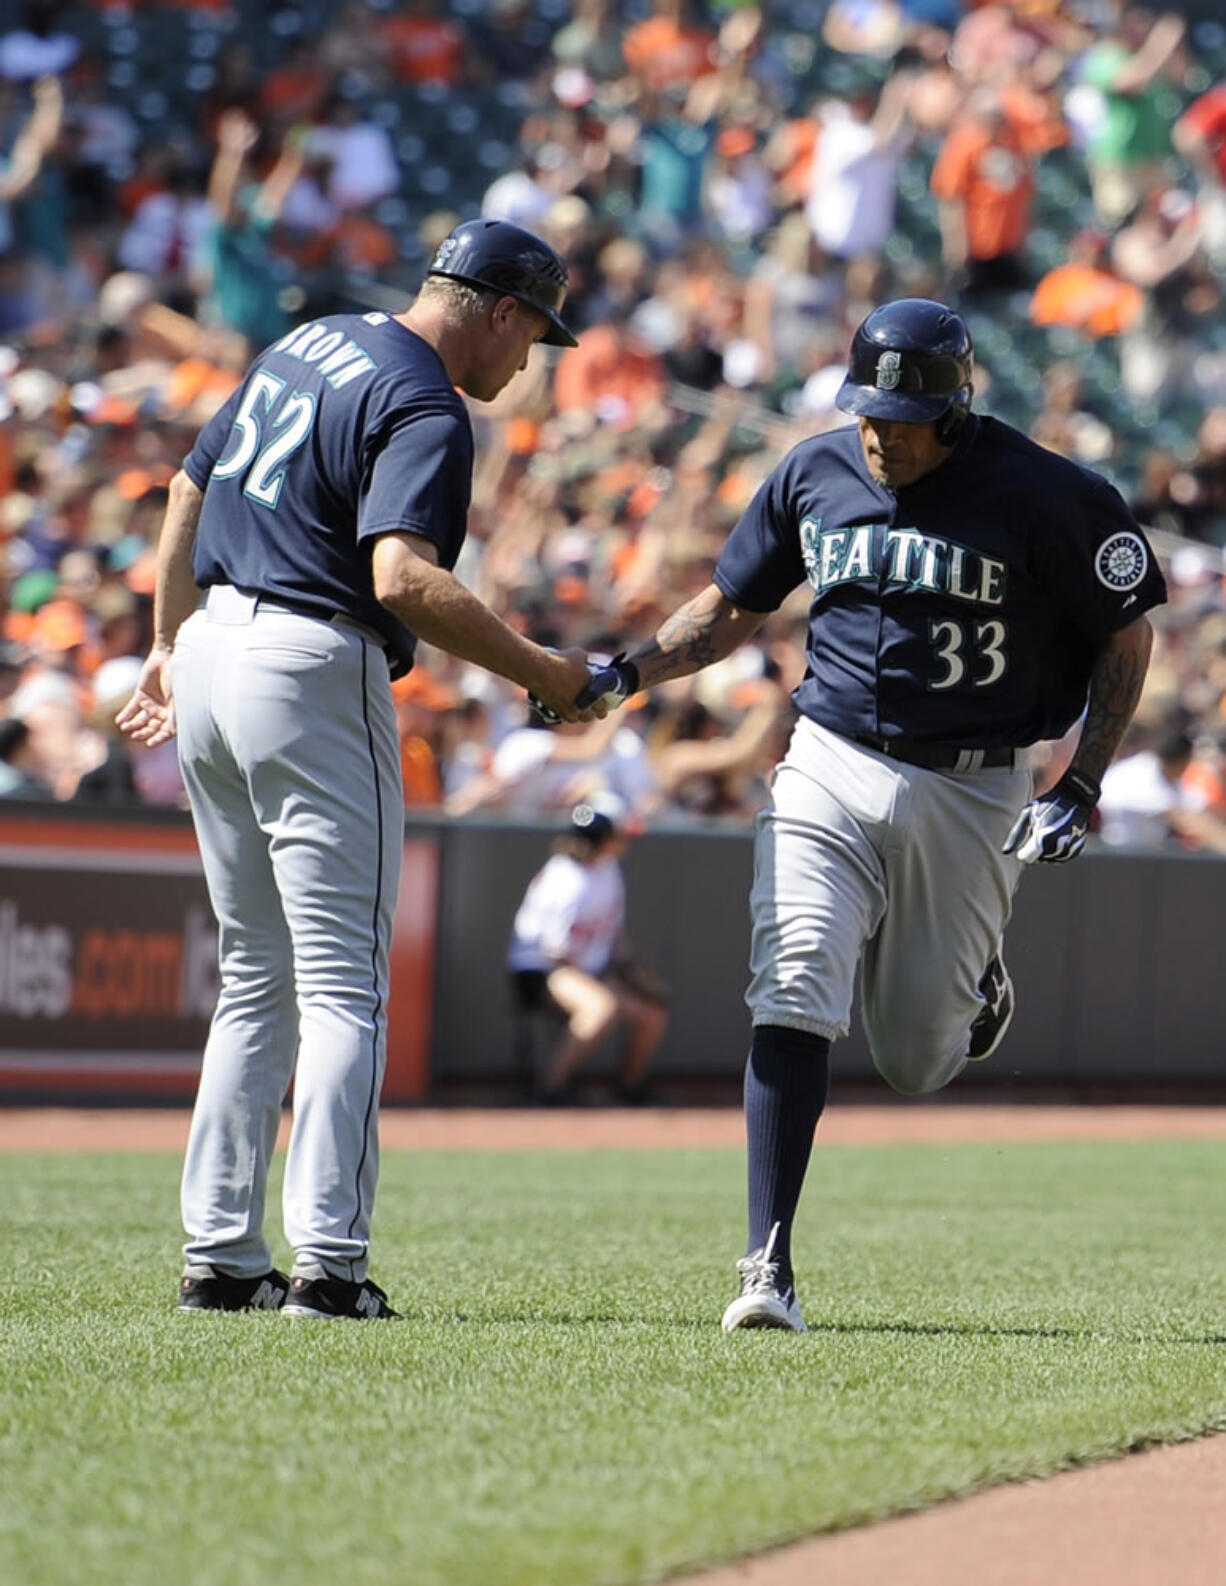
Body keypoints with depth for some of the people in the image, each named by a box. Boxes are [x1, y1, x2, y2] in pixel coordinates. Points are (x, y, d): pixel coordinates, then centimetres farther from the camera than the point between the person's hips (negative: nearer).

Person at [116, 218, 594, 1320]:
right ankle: (328, 1262, -12)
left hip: (213, 647, 9)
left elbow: (189, 492, 22)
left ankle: (220, 1254, 12)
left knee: (258, 976, 14)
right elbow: (404, 578, -28)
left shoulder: (304, 348, 15)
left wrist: (169, 647, 28)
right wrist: (539, 671, -21)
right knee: (343, 982, -5)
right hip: (312, 671, -9)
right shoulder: (426, 410, -13)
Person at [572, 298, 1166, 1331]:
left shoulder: (1044, 498, -10)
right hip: (831, 773, 2)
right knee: (794, 1002, -18)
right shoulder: (815, 474, 1)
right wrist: (625, 675, -1)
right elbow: (734, 607, 14)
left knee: (918, 1062, 6)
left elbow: (1125, 634, 0)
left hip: (971, 796, -2)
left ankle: (974, 981, 43)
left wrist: (1080, 791, -8)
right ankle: (770, 1264, -19)